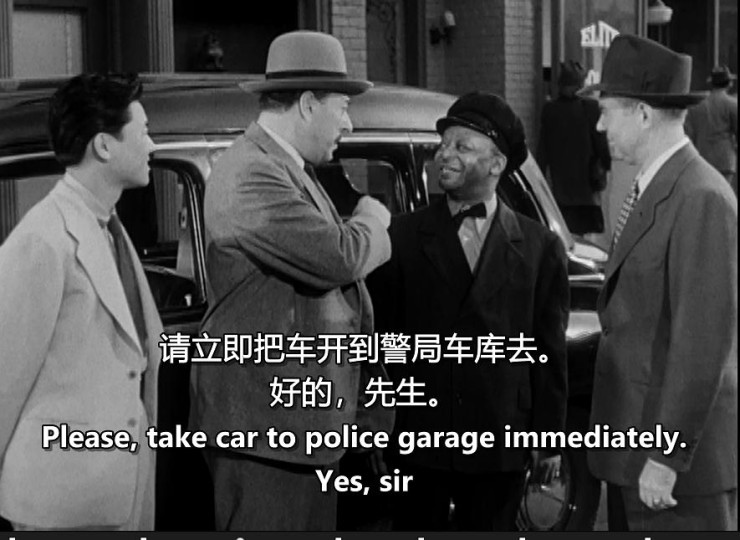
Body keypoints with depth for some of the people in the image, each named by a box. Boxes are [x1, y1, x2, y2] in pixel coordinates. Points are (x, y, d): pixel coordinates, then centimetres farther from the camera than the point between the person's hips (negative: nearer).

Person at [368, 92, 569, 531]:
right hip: (417, 437, 0)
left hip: (500, 444, 0)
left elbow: (550, 350, 4)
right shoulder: (404, 237, 1)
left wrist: (550, 437, 3)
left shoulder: (540, 247, 2)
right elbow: (381, 334, 2)